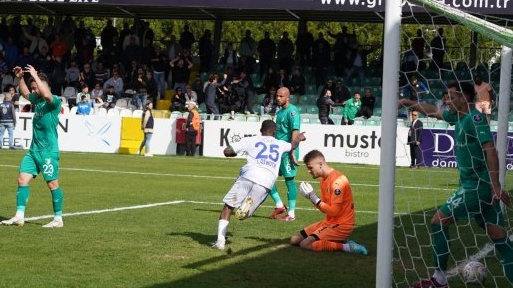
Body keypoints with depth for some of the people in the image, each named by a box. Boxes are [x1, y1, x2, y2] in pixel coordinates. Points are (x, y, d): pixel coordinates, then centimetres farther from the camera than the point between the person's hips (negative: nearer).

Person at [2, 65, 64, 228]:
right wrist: (20, 78, 18)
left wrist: (35, 76, -29)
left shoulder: (55, 101, -11)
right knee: (22, 179, 1)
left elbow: (47, 95, -34)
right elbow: (25, 93, 33)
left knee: (52, 183, -3)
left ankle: (58, 219, 6)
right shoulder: (37, 99, 13)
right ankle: (19, 217, 2)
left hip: (48, 151, -8)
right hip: (34, 149, 8)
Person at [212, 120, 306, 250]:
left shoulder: (250, 140, 16)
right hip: (266, 183, 2)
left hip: (248, 176, -2)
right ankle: (249, 204, -25)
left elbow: (227, 151, 11)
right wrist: (298, 138, 72)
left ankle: (220, 240, -5)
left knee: (228, 206, 11)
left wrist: (235, 154, 34)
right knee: (242, 215, 11)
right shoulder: (280, 144, 25)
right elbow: (293, 145, 50)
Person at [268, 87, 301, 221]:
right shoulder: (280, 111, 16)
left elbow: (295, 132, -18)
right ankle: (279, 205, 16)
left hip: (287, 151, -9)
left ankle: (291, 214, 2)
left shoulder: (292, 111, -12)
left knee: (289, 180, -4)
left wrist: (292, 152, -23)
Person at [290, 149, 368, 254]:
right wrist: (311, 197, -4)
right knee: (295, 240, 8)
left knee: (305, 244, -21)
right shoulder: (324, 179, 11)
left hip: (341, 225, -10)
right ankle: (338, 241, 5)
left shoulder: (337, 181, -20)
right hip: (329, 222, 10)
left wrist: (314, 198, -19)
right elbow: (325, 209, 12)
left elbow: (333, 211, -23)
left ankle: (345, 247, -15)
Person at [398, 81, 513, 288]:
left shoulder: (474, 118, -14)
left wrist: (496, 184, -31)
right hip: (481, 185, 9)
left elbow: (490, 149, -24)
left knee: (439, 221, 0)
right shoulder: (459, 117, 13)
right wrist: (408, 103, 31)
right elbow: (433, 111, 30)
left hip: (477, 185, -9)